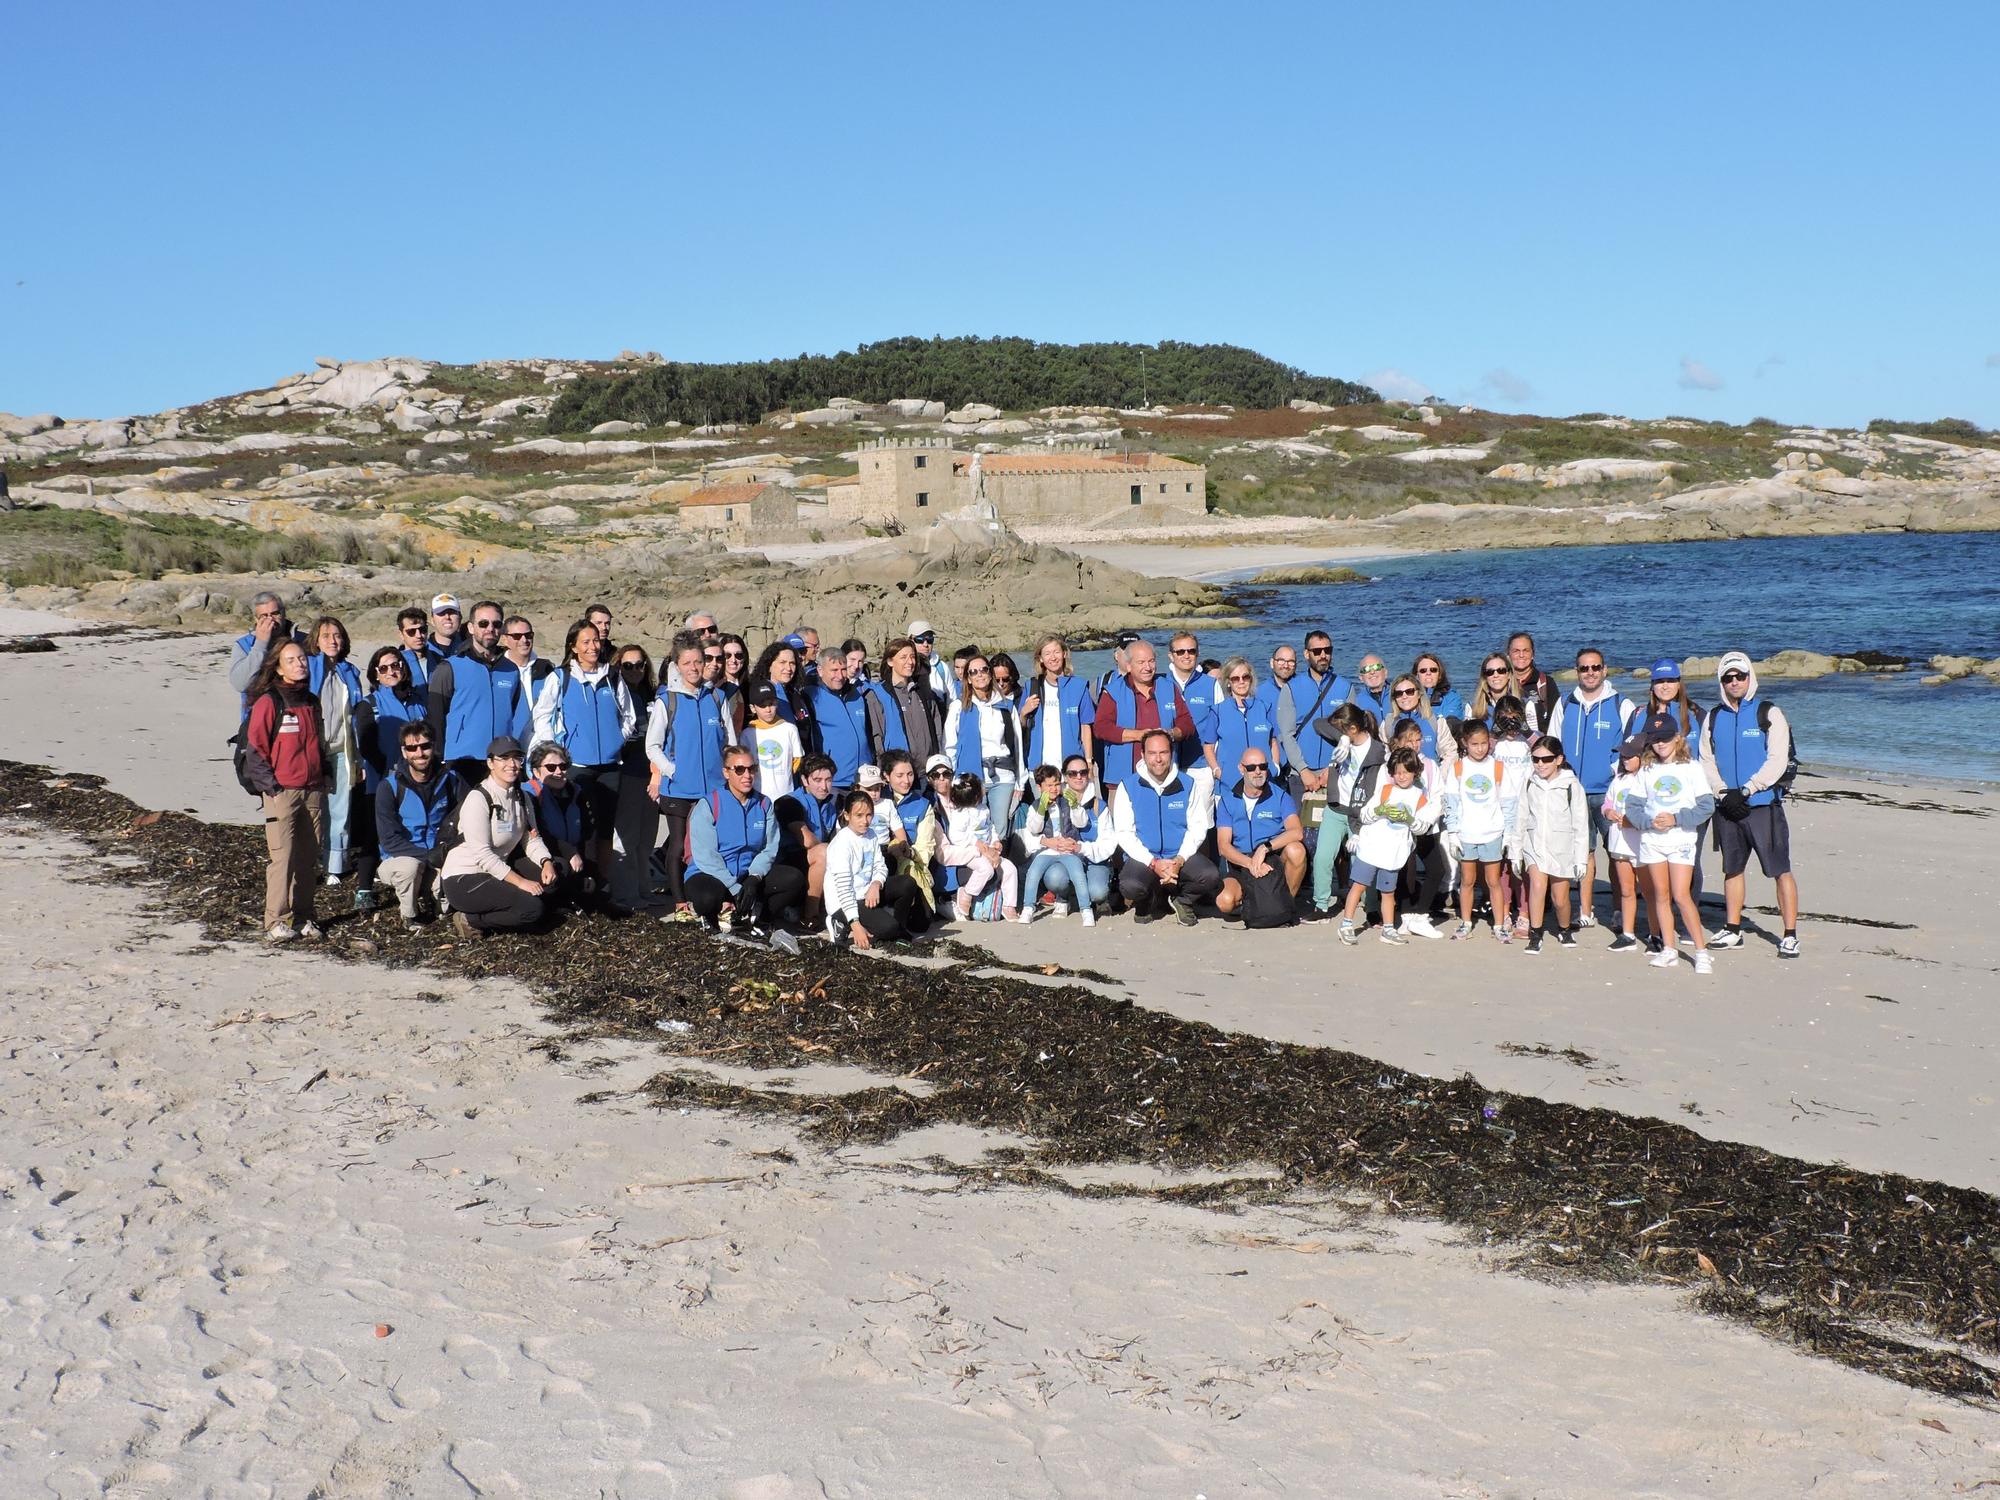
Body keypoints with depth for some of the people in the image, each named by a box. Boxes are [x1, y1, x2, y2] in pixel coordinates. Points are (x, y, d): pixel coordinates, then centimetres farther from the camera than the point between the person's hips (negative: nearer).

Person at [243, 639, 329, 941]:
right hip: (282, 792, -6)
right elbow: (255, 748, -6)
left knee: (308, 857, 8)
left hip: (313, 791, 6)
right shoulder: (268, 702, -7)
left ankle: (301, 917, 17)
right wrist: (270, 785, -9)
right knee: (282, 857, -9)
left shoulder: (311, 702, 14)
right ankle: (277, 922, -3)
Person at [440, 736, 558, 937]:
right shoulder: (478, 799, -18)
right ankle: (470, 920, -6)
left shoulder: (521, 798, 7)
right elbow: (482, 855, -23)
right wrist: (520, 881, -25)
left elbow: (532, 839, 3)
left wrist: (547, 863, -18)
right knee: (532, 908, -22)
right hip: (463, 880, -9)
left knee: (555, 871, -4)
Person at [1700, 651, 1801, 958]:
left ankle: (1790, 935, -4)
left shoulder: (1769, 714, -2)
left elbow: (1777, 761, -9)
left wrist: (1745, 791, -15)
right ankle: (1732, 930, 24)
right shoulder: (1714, 718, 11)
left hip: (1764, 806, -5)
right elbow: (1706, 761, 9)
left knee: (1780, 870, -6)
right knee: (1732, 870, 13)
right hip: (1728, 808, 5)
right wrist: (1724, 793, -7)